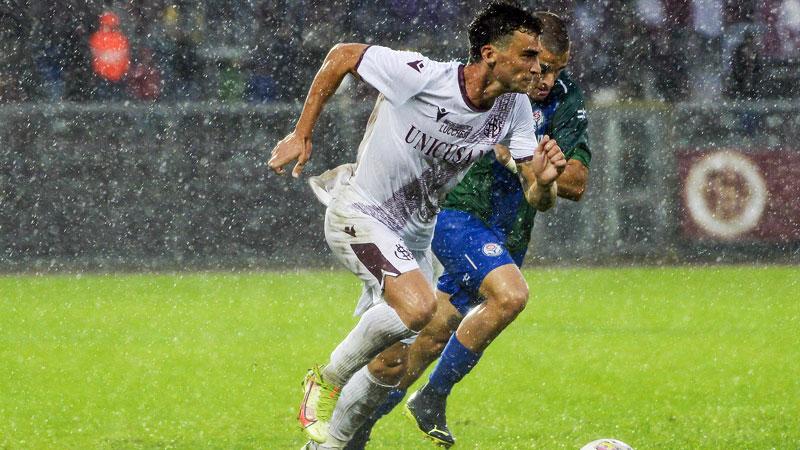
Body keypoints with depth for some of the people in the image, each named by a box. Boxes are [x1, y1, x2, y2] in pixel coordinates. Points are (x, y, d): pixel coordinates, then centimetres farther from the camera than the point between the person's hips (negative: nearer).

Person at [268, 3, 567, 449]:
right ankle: (327, 380, -8)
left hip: (414, 236, 7)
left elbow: (537, 199, -8)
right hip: (360, 215, -7)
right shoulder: (420, 76, -27)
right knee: (419, 304, -31)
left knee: (392, 365, 9)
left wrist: (544, 181, -33)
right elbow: (342, 55, -12)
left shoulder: (515, 109, -10)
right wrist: (302, 135, -9)